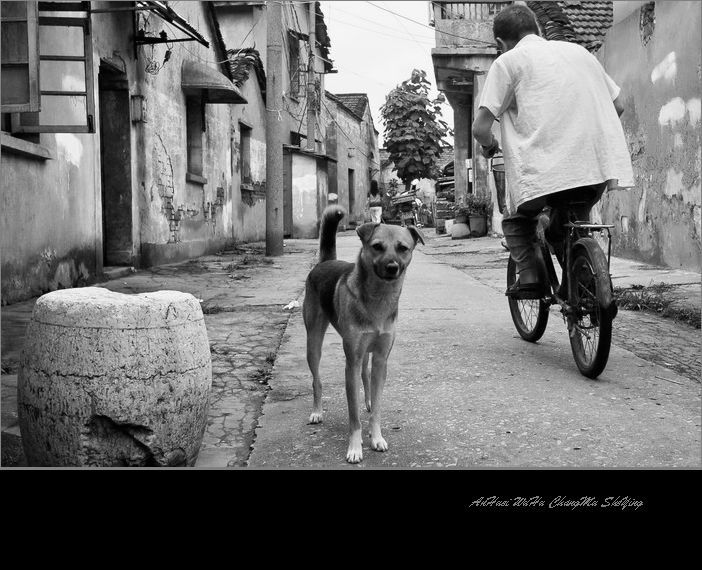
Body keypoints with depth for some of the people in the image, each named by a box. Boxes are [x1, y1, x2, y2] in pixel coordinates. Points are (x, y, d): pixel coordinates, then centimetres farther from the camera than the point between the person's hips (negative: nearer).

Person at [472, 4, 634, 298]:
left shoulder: (508, 61, 7)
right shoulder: (578, 50, 22)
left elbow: (481, 127, -1)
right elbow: (618, 104, 23)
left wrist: (490, 146, 21)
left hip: (547, 166, -5)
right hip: (601, 165, 5)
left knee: (516, 221, 22)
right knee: (569, 226, 29)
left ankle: (530, 274, 2)